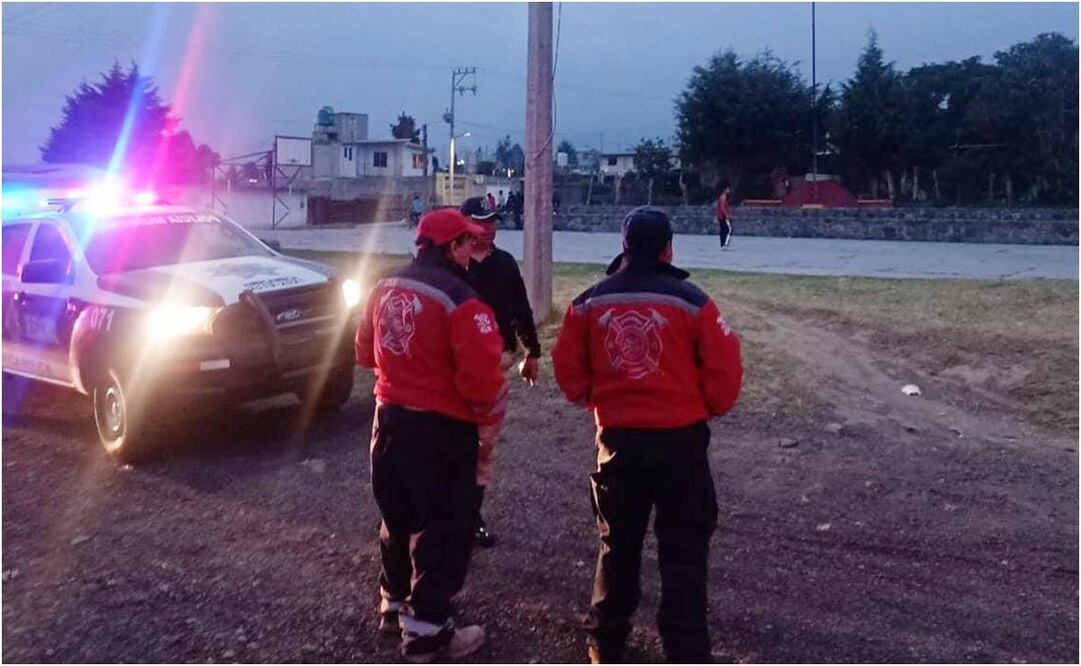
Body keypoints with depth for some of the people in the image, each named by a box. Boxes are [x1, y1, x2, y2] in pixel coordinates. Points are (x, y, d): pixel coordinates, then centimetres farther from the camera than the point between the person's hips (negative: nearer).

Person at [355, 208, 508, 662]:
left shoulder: (385, 288, 4)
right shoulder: (460, 299, -21)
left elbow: (366, 352, 16)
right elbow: (481, 375, -24)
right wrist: (492, 412, -4)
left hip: (389, 417, 8)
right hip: (440, 427, -8)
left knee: (398, 517, 23)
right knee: (445, 527, 5)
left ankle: (395, 602, 38)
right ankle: (425, 629, 12)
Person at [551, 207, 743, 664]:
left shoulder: (589, 303, -2)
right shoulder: (692, 301, -10)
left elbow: (569, 372, 3)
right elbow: (724, 371, -9)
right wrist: (709, 408, 11)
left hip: (617, 438, 3)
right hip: (680, 439, -3)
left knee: (617, 544, 18)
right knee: (683, 550, 9)